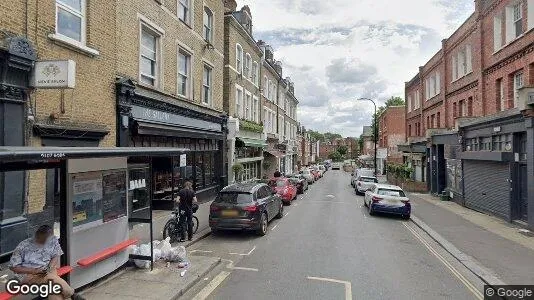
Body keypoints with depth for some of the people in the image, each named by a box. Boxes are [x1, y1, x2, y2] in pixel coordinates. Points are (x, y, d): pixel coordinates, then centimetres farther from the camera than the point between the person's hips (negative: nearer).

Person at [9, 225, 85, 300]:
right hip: (28, 275, -2)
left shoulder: (53, 241, -8)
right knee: (53, 279, -30)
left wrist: (50, 267, -16)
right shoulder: (23, 246, -15)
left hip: (47, 271, 2)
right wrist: (34, 270, -19)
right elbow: (13, 267, -8)